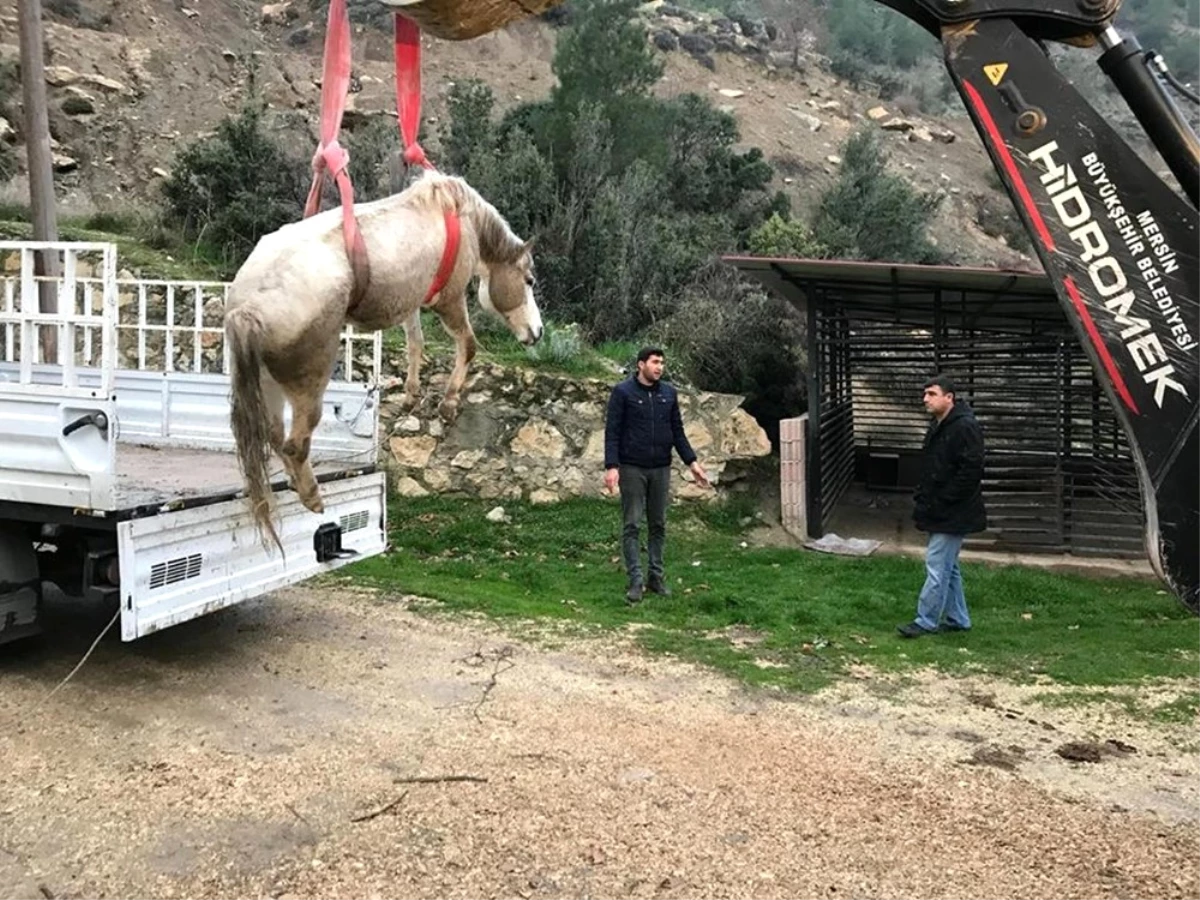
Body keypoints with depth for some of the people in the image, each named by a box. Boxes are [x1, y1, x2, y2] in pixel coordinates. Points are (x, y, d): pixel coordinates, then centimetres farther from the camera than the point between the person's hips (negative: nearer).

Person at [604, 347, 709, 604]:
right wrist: (611, 466, -17)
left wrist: (692, 462, 4)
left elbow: (677, 431, 12)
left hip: (661, 469, 4)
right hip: (632, 469, -4)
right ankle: (636, 580, 0)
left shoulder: (669, 393, 8)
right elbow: (612, 432, -8)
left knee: (658, 525, 8)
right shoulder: (622, 392, -5)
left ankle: (656, 577, 16)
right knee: (632, 526, -2)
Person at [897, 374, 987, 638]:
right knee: (947, 566, 16)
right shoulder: (938, 427, 13)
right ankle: (957, 619, 25)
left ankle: (926, 621, 0)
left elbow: (971, 470, -23)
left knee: (937, 565, -7)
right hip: (939, 512, 10)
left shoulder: (965, 428, -18)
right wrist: (923, 496, 11)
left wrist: (941, 502, -21)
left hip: (953, 514, -10)